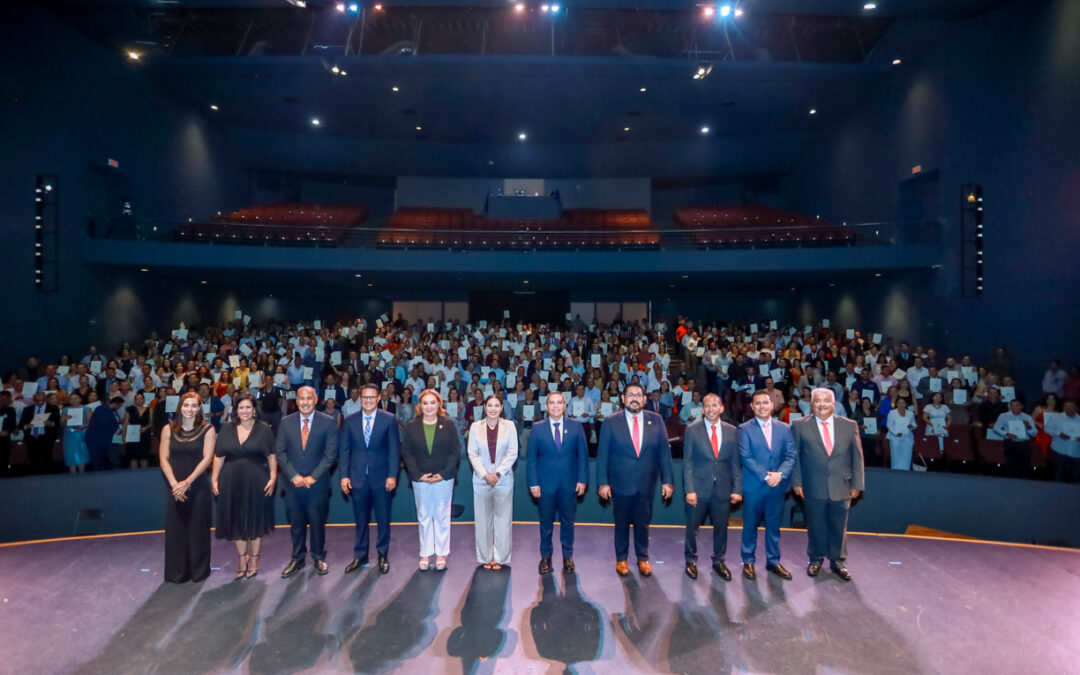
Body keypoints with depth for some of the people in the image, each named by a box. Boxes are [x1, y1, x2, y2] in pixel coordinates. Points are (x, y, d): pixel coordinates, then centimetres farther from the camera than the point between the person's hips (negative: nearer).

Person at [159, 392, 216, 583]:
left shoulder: (207, 430, -1)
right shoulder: (169, 430, 5)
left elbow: (207, 458, -7)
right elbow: (164, 459, 1)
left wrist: (187, 482, -14)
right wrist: (174, 483, -10)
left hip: (198, 487, -2)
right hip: (174, 487, 2)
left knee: (198, 529, 5)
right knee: (175, 529, 6)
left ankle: (199, 571, 19)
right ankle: (177, 573, 21)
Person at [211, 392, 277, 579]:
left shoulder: (264, 429, -2)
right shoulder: (226, 429, 4)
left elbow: (272, 456, -3)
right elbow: (219, 457, 5)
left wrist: (273, 477, -10)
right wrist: (214, 479, -1)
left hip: (257, 482, -2)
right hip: (232, 482, 2)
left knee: (255, 520, 8)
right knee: (236, 520, 10)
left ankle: (254, 560, 24)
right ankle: (242, 557, 29)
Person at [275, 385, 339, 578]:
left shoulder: (327, 422, -3)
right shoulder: (286, 422, 3)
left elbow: (330, 453, -4)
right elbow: (280, 452, 2)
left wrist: (313, 477, -10)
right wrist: (293, 476, -8)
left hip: (317, 483, -1)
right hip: (293, 483, 2)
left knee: (317, 522, 7)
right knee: (296, 524, 10)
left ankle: (319, 557, 24)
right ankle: (297, 558, 26)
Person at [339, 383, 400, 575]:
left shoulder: (389, 419, -3)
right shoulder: (350, 420, 4)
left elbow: (394, 449, -4)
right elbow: (344, 450, 5)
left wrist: (392, 475, -9)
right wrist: (344, 475, -2)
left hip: (381, 477, -2)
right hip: (358, 478, 2)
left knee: (383, 519, 9)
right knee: (360, 520, 12)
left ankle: (383, 556, 24)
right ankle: (360, 556, 27)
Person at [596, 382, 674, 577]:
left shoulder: (656, 420, 1)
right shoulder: (611, 423, -4)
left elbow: (664, 451, 1)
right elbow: (602, 455, -3)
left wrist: (667, 480, -2)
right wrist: (603, 482, -7)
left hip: (646, 484, 1)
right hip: (621, 484, -1)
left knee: (643, 523, 15)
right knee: (621, 523, 13)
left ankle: (643, 558, 35)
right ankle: (621, 559, 32)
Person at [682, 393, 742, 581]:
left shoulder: (731, 431, 3)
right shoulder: (692, 429, -4)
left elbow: (735, 463, 6)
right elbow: (687, 463, -4)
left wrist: (737, 488, 0)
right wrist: (689, 489, -10)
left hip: (723, 489, 2)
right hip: (699, 488, -2)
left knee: (721, 527, 13)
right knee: (692, 527, 9)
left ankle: (718, 560, 34)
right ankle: (690, 560, 29)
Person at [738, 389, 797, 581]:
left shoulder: (784, 428, 7)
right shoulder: (744, 429, -4)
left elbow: (791, 455, 1)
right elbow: (746, 457, -11)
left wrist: (780, 474, -15)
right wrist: (765, 476, -18)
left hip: (777, 486, 3)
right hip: (753, 486, -3)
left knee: (774, 525, 13)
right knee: (750, 525, 8)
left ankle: (773, 562, 28)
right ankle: (748, 562, 22)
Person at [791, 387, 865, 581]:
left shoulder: (849, 426, 3)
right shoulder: (800, 426, -3)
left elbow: (857, 456, 6)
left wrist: (857, 484, 2)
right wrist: (796, 482, -6)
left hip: (841, 488, 2)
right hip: (813, 489, -1)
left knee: (839, 527, 12)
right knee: (815, 526, 10)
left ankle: (838, 561, 30)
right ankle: (815, 559, 29)